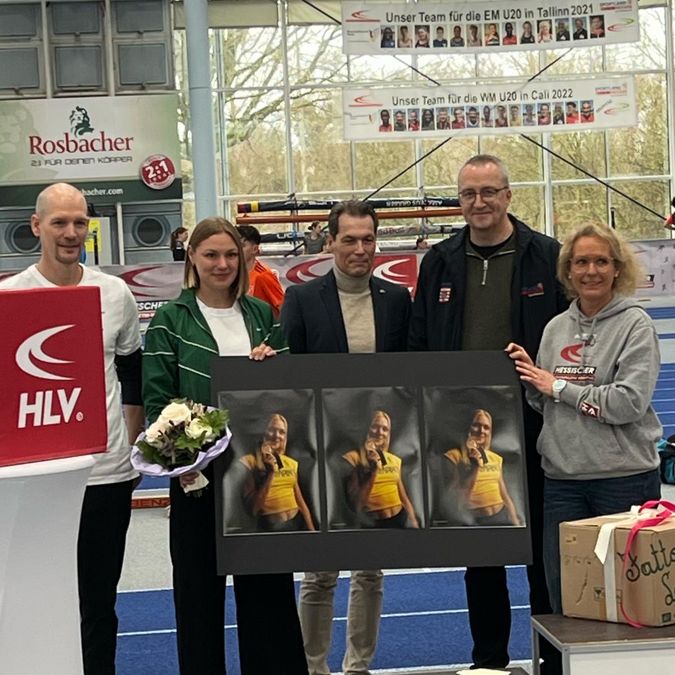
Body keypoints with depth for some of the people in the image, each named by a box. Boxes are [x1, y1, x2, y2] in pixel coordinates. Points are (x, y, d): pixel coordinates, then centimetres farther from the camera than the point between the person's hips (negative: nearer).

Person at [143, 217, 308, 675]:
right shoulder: (171, 320, -1)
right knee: (199, 581, 5)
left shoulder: (262, 314, 10)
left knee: (268, 576, 9)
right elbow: (157, 397, -5)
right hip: (198, 469, -3)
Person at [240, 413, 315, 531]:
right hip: (271, 526, -5)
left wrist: (312, 530, 10)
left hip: (298, 523, 5)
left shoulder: (291, 463, 10)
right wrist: (270, 472, -15)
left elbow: (300, 501, 14)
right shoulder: (249, 461, -5)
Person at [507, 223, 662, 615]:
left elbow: (629, 402, -16)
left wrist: (559, 385, -9)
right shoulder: (557, 328, 11)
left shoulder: (635, 324, -5)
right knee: (563, 594, 8)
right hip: (563, 476, 5)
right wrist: (530, 377, -2)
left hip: (625, 476, -5)